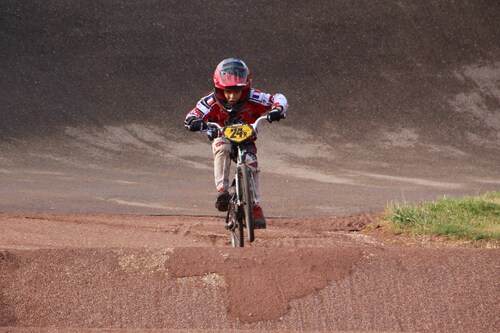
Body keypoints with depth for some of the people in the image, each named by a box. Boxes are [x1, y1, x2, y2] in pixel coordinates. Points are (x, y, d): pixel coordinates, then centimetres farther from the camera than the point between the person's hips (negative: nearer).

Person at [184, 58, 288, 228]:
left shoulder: (252, 99, -22)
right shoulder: (212, 101, -24)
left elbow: (278, 98, -18)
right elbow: (191, 116, -29)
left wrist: (277, 110, -40)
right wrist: (195, 122, -53)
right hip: (222, 138, 0)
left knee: (251, 163, -26)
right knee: (222, 147, -35)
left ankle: (255, 205, -14)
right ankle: (222, 191, -36)